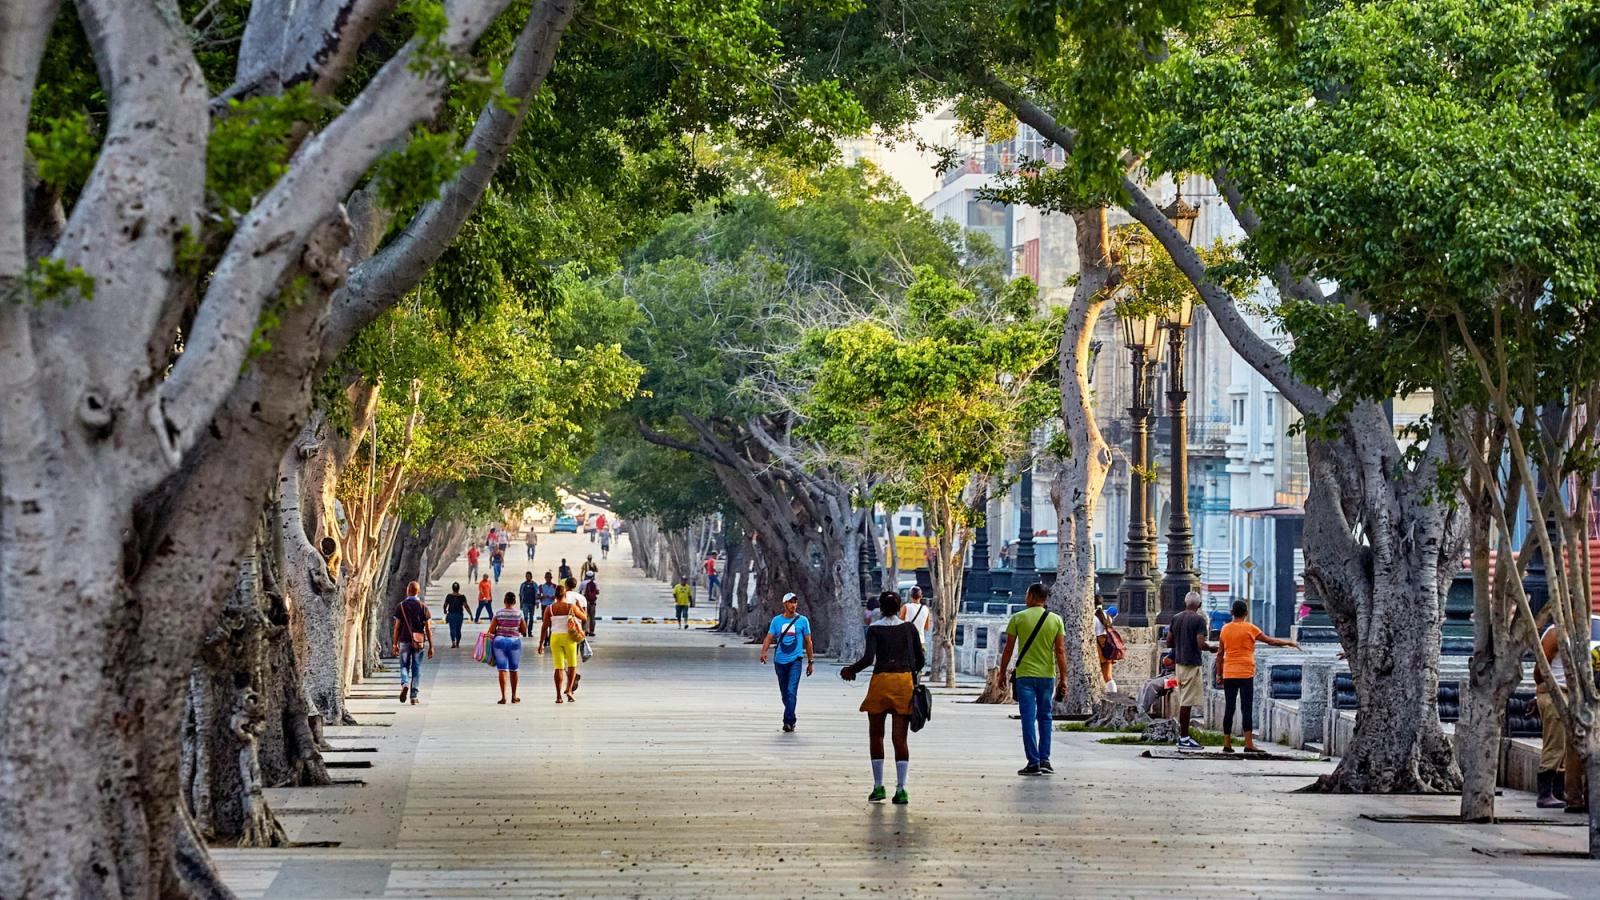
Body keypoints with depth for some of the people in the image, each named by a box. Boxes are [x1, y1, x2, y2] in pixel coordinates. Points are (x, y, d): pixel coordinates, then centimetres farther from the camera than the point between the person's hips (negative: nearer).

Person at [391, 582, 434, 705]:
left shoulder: (401, 606, -1)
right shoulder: (422, 607, -1)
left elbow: (397, 627, -2)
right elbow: (428, 628, -2)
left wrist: (395, 644, 6)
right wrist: (431, 646, 2)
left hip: (404, 641, 0)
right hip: (419, 642, 0)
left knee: (404, 666, 11)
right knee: (417, 669, 8)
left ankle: (404, 684, -17)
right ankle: (415, 696, 7)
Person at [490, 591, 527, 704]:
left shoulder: (499, 613, -4)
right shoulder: (519, 614, -3)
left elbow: (491, 630, -5)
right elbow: (524, 631, 2)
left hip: (500, 641, -1)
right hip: (514, 642, 1)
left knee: (502, 670, 0)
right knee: (513, 670, 14)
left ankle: (503, 697, -7)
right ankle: (514, 696, 22)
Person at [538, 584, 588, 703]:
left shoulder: (549, 609, -1)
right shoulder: (571, 607, -6)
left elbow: (544, 627, -1)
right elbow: (585, 618, 6)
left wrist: (541, 643, 4)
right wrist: (580, 607, 21)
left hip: (555, 638, 2)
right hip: (569, 638, -2)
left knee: (558, 667, 5)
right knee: (572, 665, 14)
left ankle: (558, 695, 0)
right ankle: (569, 690, -1)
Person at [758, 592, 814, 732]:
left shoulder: (803, 620, 3)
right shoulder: (777, 620, 6)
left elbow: (808, 641, 8)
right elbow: (769, 638, 1)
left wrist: (810, 662, 9)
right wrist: (763, 652, -18)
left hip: (795, 661, -3)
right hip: (779, 661, 3)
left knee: (791, 692, -15)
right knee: (784, 693, 11)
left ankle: (789, 721, -19)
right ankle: (791, 718, 27)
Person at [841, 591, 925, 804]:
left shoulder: (875, 629, -2)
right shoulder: (910, 628, 5)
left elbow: (868, 658, -13)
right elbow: (920, 660, 6)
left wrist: (851, 670, 4)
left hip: (882, 681, -2)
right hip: (905, 682, 2)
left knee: (876, 736, 11)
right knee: (900, 738, 2)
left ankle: (878, 787, 11)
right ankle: (901, 789, -5)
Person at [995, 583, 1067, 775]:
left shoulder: (1018, 618, -3)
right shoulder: (1056, 620, 2)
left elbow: (1008, 650, -2)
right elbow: (1060, 651, -2)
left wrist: (1002, 673, 9)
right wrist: (1063, 678, 1)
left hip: (1025, 675, -2)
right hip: (1047, 675, 2)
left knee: (1029, 719, -1)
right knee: (1045, 717, 13)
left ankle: (1033, 763, -5)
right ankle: (1045, 760, 8)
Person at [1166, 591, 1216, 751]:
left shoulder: (1176, 618, 8)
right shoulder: (1199, 620, -12)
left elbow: (1169, 643, 12)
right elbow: (1201, 644, -19)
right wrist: (1212, 648, 1)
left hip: (1179, 663, 7)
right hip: (1192, 663, -7)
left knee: (1183, 701, 14)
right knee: (1187, 702, -5)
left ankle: (1183, 736, 17)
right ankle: (1183, 738, -5)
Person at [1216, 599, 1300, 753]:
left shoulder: (1225, 629, 7)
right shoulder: (1250, 629, -5)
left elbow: (1220, 654, 12)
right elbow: (1270, 641, 3)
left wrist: (1219, 674, 20)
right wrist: (1289, 643, 16)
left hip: (1228, 675, 4)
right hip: (1245, 674, -4)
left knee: (1229, 708, 6)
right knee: (1247, 708, -3)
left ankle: (1227, 744, 5)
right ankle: (1249, 744, -8)